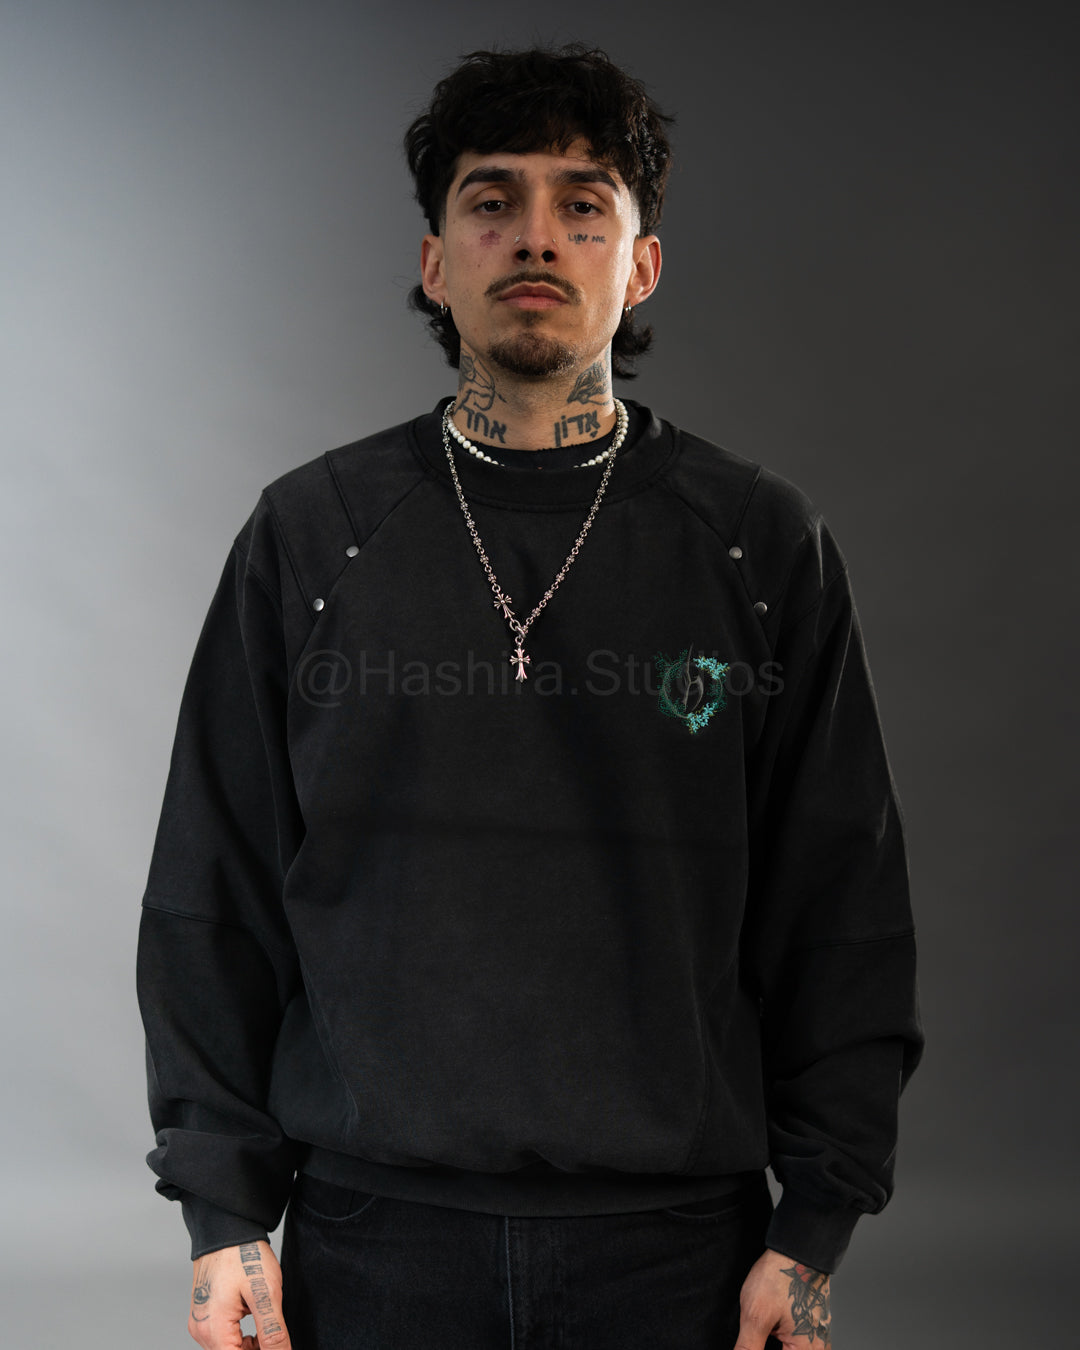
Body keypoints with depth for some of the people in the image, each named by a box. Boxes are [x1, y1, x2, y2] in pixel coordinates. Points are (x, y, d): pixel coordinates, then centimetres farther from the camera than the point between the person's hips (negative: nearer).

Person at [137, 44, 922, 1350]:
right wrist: (223, 1213, 1)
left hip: (678, 1244, 0)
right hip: (373, 1237, 1)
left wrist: (814, 1229, -1)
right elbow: (212, 901, 4)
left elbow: (842, 912, 3)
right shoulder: (307, 537, 3)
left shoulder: (766, 548, 2)